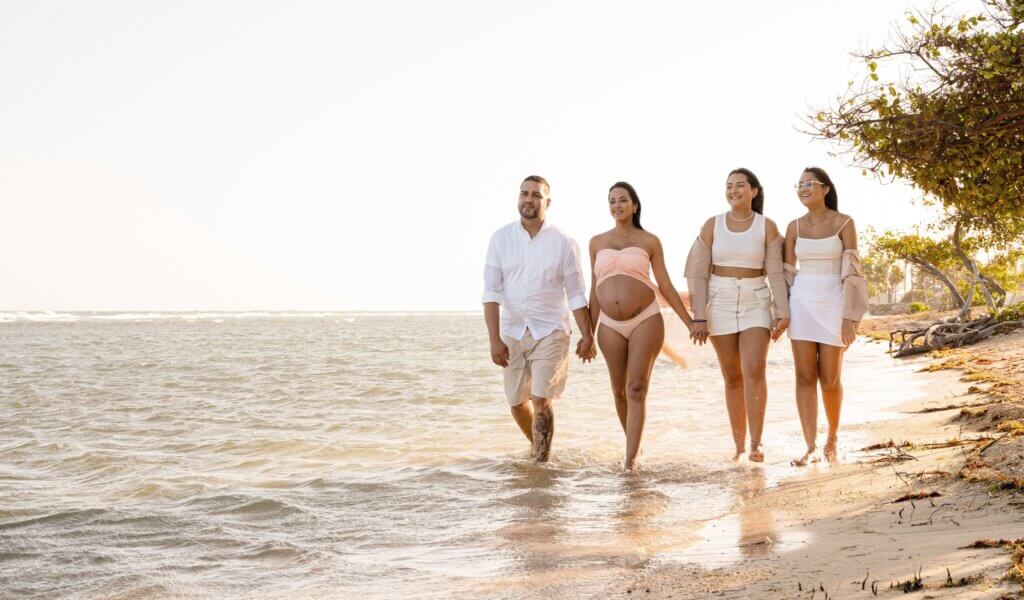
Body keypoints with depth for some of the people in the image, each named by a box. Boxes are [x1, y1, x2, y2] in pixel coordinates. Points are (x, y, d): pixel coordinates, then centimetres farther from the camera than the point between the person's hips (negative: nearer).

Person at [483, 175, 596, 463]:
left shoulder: (563, 243, -4)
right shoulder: (501, 238, -1)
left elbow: (576, 294, 0)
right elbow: (491, 292, -6)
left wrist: (587, 335, -4)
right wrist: (494, 339, -13)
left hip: (550, 332, -3)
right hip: (512, 332, 3)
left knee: (541, 399, -14)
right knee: (517, 403, 12)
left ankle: (541, 462, -7)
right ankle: (536, 446, 38)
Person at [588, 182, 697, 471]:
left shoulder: (650, 241, 3)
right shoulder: (597, 242, 10)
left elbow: (665, 287, 6)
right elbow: (595, 291, 12)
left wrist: (690, 322, 3)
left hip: (646, 321, -3)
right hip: (611, 326, 3)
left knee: (637, 390, -10)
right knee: (620, 391, 10)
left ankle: (631, 458, -12)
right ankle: (633, 444, 31)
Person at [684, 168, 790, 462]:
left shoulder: (767, 227, -1)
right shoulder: (712, 225, 0)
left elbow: (776, 273, -3)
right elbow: (698, 273, -1)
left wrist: (782, 313, -12)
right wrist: (699, 316, -8)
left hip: (756, 305, -1)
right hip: (721, 305, 1)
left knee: (754, 371, -18)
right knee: (732, 377, 5)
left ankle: (755, 444, -16)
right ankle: (739, 446, 13)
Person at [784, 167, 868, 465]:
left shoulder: (844, 222, -4)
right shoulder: (794, 226, 6)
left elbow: (851, 272, -6)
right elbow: (787, 273, 10)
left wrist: (850, 317, -12)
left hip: (833, 304, -3)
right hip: (802, 303, 3)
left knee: (830, 379, 1)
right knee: (805, 376, -4)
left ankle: (832, 436, 26)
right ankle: (811, 448, -2)